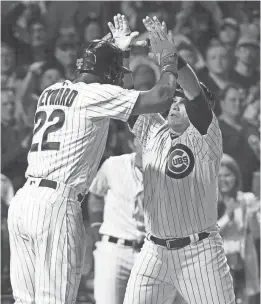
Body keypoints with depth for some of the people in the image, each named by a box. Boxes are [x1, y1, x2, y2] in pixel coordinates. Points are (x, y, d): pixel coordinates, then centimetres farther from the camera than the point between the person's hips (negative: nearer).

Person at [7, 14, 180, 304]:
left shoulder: (51, 92, 19)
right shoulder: (97, 94, -3)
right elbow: (160, 98, -10)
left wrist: (116, 48, 51)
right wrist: (169, 59, 7)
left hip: (21, 202, 8)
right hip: (56, 204, -8)